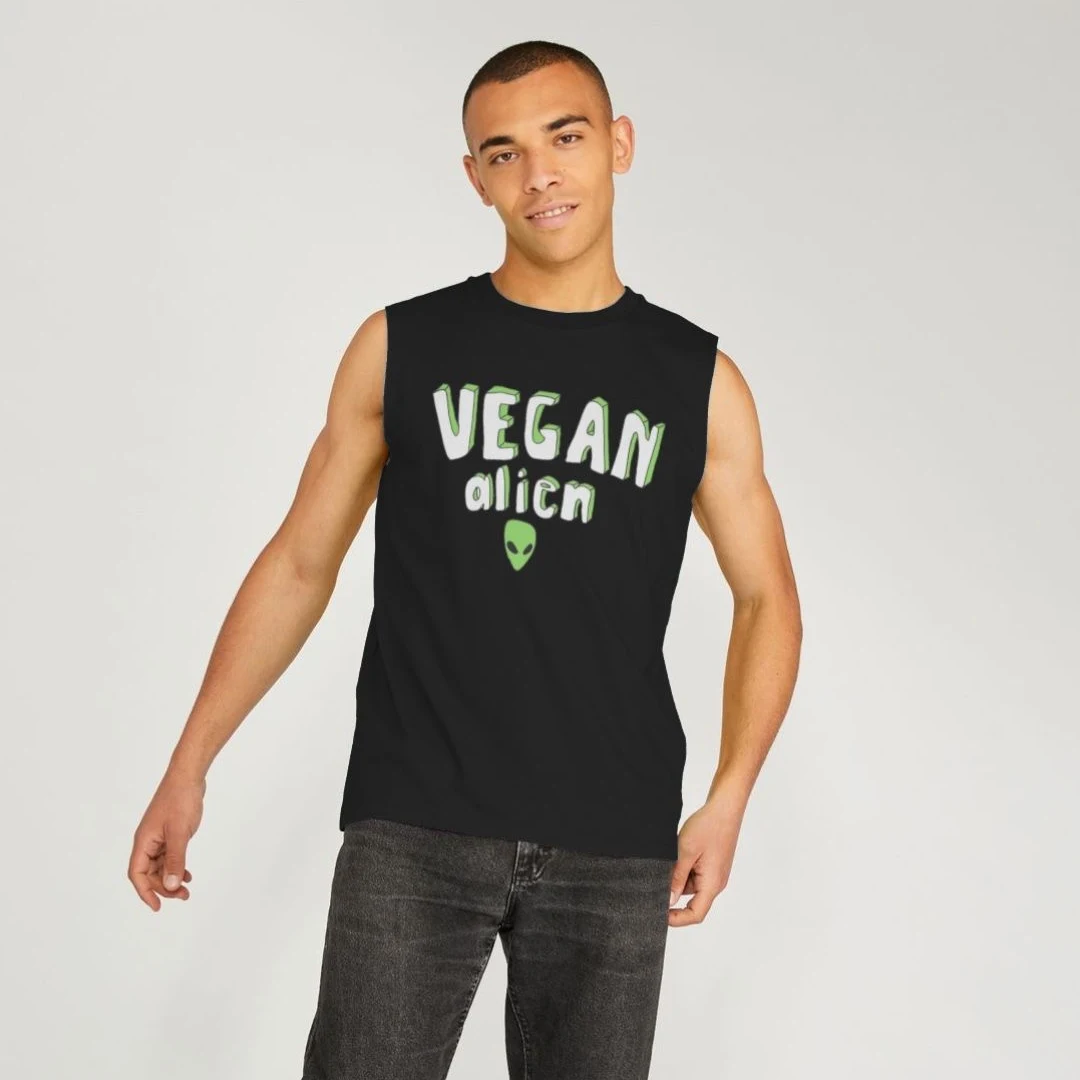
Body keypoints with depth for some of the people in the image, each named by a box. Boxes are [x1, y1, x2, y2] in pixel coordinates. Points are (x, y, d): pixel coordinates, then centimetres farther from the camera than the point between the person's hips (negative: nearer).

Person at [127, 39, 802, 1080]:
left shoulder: (696, 378, 5)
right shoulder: (401, 347, 4)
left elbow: (765, 595, 10)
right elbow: (300, 564, 8)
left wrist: (727, 801, -2)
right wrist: (188, 766, 3)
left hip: (615, 848, 1)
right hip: (411, 832, -1)